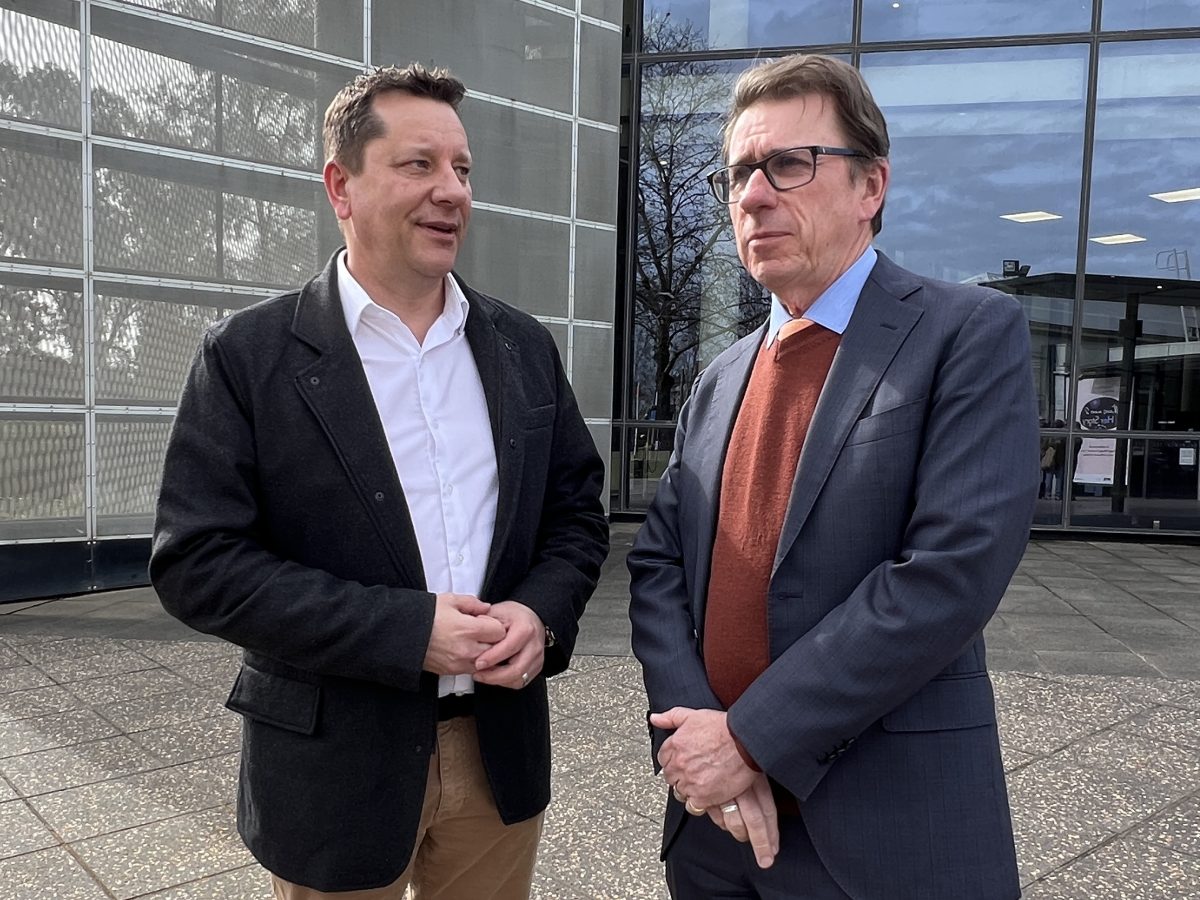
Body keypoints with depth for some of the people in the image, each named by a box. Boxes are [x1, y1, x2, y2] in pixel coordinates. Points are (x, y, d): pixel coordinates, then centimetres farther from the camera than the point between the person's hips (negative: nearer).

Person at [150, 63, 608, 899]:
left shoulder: (523, 345, 3)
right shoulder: (249, 354, -9)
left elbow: (578, 507, 7)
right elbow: (198, 560, -13)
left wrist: (541, 612, -13)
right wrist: (407, 629, -20)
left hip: (503, 747, 4)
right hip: (336, 765, -3)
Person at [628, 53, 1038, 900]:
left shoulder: (972, 333, -9)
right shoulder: (720, 381, 8)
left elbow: (953, 571, -20)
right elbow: (658, 564, 4)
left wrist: (753, 737, -18)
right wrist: (694, 727, -12)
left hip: (886, 830, -5)